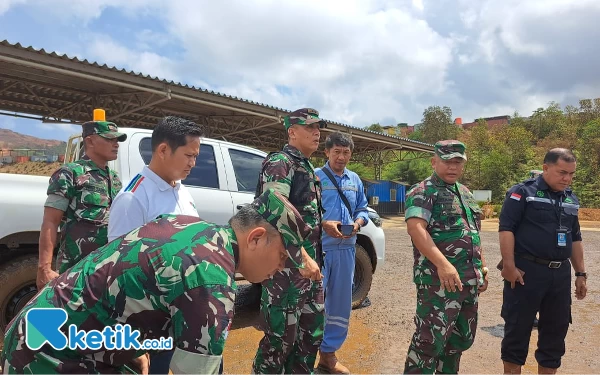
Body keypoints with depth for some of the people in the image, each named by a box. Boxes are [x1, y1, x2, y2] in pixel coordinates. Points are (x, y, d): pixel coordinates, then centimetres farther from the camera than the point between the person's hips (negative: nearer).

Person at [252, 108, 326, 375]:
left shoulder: (308, 167, 16)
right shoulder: (279, 163, -12)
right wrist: (303, 258, -29)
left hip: (310, 263, 9)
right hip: (286, 264, -9)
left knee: (312, 332, 18)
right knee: (280, 336, 1)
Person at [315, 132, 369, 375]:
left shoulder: (355, 180, 14)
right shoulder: (314, 176, -3)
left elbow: (362, 209, 17)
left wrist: (358, 222, -5)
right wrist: (323, 224, -22)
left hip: (346, 248, 6)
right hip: (318, 246, -6)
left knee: (340, 302, 13)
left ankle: (328, 353, 28)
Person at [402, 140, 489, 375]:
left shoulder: (465, 193, 17)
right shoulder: (423, 192, -9)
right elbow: (415, 228, -25)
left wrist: (482, 267, 19)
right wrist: (442, 264, -34)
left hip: (470, 280, 8)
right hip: (439, 279, -8)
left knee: (462, 338, 18)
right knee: (430, 339, -6)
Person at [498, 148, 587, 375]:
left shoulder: (571, 199, 14)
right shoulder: (522, 192, -7)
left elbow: (575, 238, 20)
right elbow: (506, 229, -13)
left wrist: (580, 273, 17)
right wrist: (509, 266, -19)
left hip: (561, 273, 7)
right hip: (527, 271, -6)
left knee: (556, 330, 14)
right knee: (517, 328, 3)